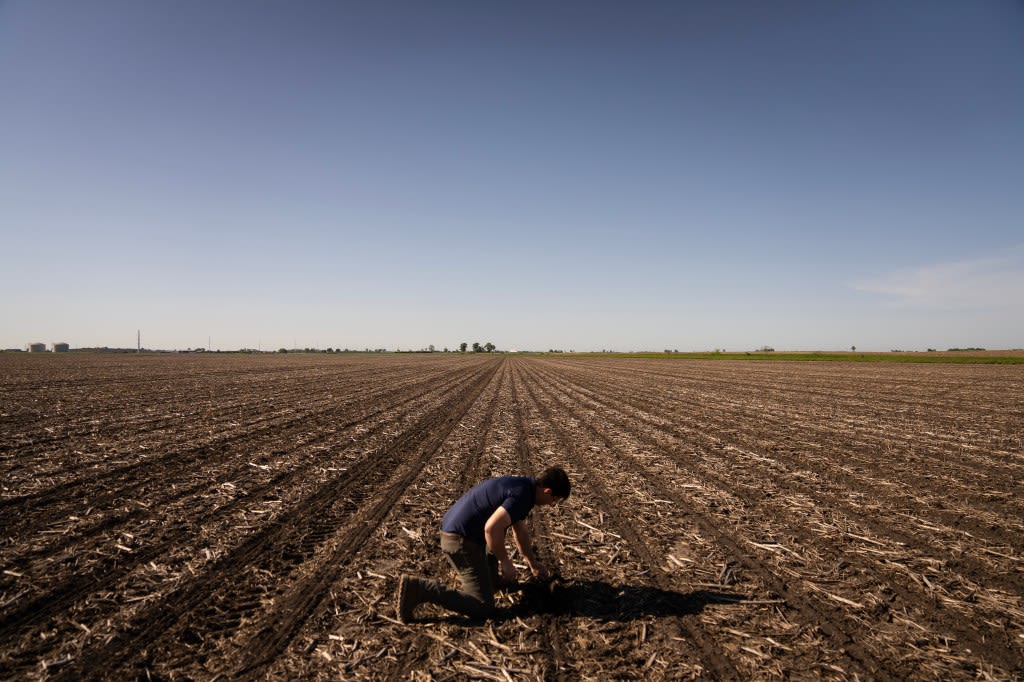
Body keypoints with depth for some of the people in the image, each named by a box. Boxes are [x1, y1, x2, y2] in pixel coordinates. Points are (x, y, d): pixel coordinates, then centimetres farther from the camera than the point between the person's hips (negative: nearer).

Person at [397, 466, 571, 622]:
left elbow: (520, 531, 28)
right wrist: (505, 561, -15)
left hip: (456, 532, 11)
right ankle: (418, 589, -14)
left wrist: (533, 564, 37)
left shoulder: (521, 486, 12)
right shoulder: (523, 495, -19)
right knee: (483, 608, -10)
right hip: (462, 540, -11)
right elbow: (491, 528, -31)